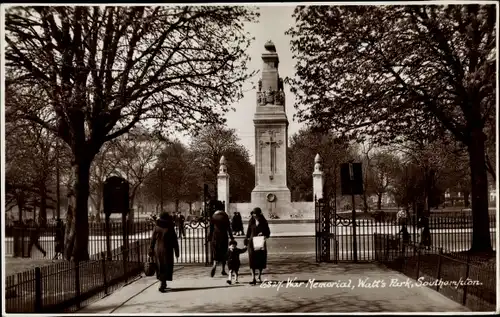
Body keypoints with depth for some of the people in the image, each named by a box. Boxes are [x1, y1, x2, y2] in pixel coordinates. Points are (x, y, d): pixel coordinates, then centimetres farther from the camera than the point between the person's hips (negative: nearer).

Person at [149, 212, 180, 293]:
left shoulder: (156, 228, -3)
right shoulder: (170, 228, -11)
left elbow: (152, 240, 1)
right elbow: (175, 241, -7)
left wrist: (151, 250, 9)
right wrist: (176, 252, 2)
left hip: (157, 250, 4)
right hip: (167, 250, -3)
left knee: (160, 267, 16)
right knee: (167, 268, 4)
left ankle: (163, 284, 26)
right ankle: (162, 285, -7)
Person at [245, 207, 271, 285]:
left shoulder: (263, 222, 1)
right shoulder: (251, 222, 4)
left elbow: (268, 233, 3)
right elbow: (248, 232, 12)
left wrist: (264, 235, -17)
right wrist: (246, 240, 10)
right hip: (252, 243, 0)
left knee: (261, 260, 5)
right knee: (252, 260, -5)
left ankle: (259, 277, 21)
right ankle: (253, 278, -3)